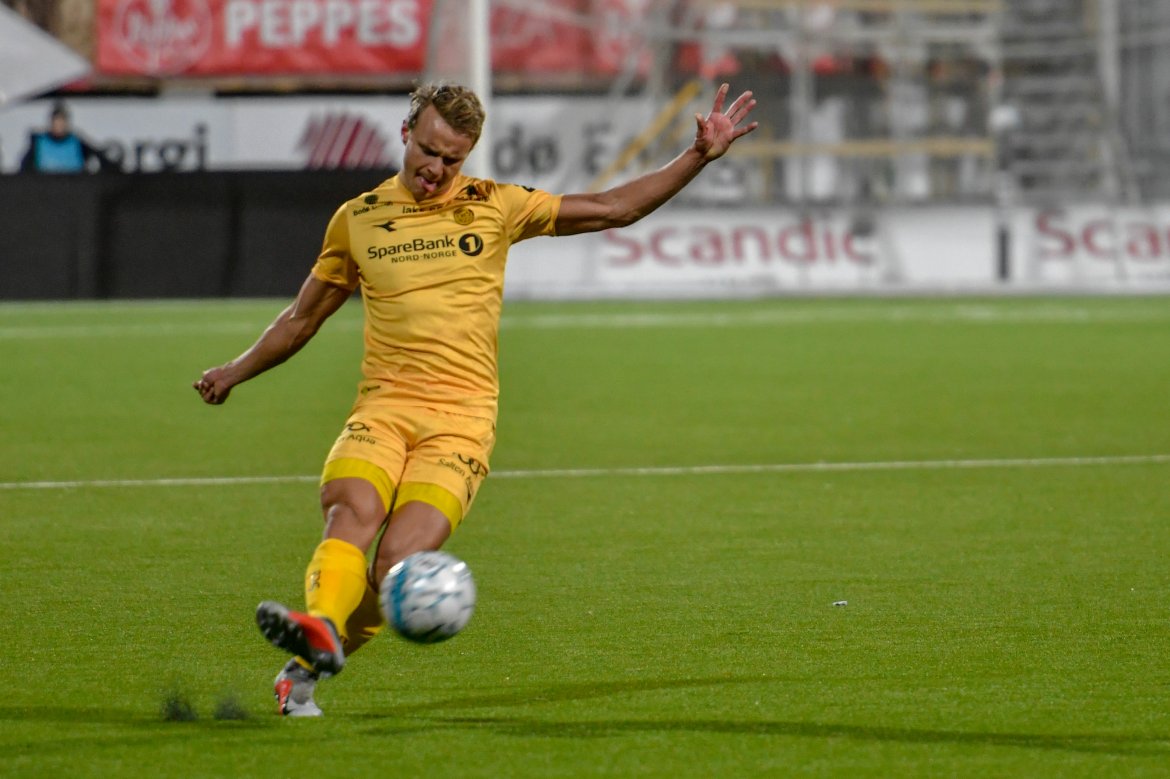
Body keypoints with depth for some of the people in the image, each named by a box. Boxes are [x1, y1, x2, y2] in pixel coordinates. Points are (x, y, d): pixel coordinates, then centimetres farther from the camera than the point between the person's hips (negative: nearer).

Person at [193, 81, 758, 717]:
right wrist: (237, 371, 21)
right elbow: (304, 317, 26)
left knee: (399, 559, -22)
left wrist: (699, 156, 6)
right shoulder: (358, 218, 13)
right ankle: (320, 629, -54)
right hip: (381, 408, 2)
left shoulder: (493, 207, 9)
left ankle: (304, 671, -10)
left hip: (460, 419, -2)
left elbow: (612, 208, 12)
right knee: (352, 510, -31)